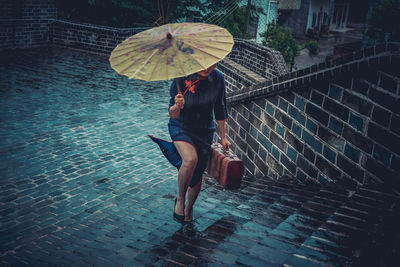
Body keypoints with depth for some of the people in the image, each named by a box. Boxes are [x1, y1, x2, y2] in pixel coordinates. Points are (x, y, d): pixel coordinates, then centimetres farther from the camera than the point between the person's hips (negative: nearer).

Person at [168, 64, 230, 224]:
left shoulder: (218, 80, -7)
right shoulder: (182, 78, -18)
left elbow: (220, 109, 8)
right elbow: (173, 115, -17)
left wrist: (223, 137, 13)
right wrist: (177, 106, -41)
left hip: (204, 132, 3)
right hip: (181, 127, -3)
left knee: (197, 175, 6)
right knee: (191, 159, -32)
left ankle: (189, 207, 35)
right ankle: (180, 199, -7)